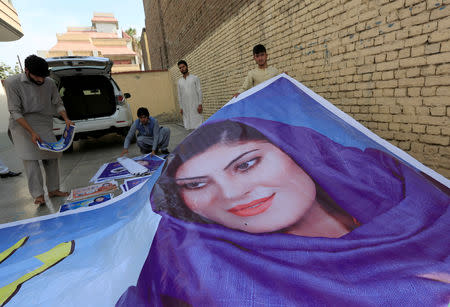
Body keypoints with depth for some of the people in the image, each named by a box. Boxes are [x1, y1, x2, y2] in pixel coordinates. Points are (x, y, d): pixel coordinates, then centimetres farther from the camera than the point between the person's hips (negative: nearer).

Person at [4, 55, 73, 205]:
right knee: (30, 158, -11)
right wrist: (32, 132, -24)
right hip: (22, 125, -4)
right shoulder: (12, 83, -13)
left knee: (51, 156, 1)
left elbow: (58, 103, 7)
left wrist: (66, 119, -12)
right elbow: (15, 112, -15)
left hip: (44, 124, 4)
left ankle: (53, 190, 11)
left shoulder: (49, 83, -2)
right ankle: (38, 194, -8)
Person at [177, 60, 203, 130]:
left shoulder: (195, 78, 4)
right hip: (185, 107, 4)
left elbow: (199, 91, -2)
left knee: (198, 124, -6)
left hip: (195, 106, -4)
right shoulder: (179, 81, 14)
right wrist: (181, 107, 8)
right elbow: (179, 95, 15)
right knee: (188, 125, 2)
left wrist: (200, 104, -11)